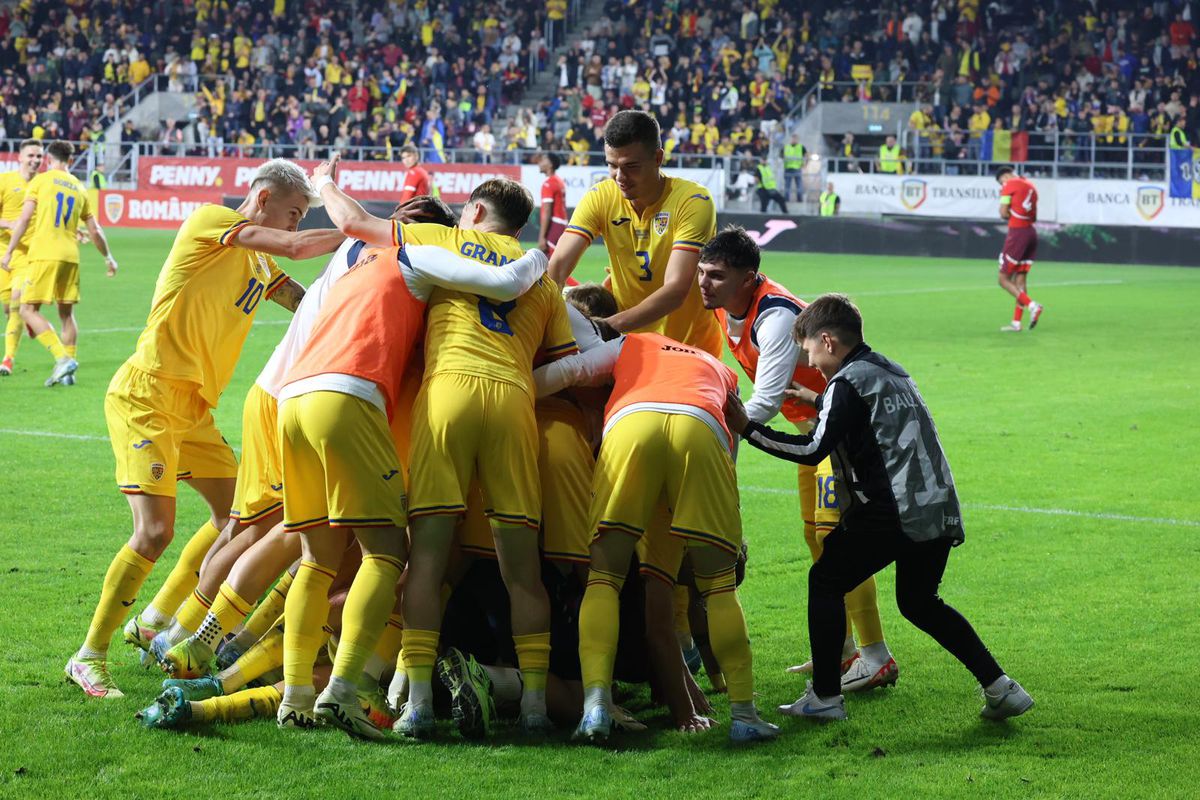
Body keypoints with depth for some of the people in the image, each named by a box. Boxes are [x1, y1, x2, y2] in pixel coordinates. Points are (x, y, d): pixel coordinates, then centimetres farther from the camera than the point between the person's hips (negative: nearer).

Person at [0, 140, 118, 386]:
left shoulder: (40, 180, 2)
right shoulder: (79, 188, 15)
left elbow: (24, 219, -6)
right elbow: (95, 231, 18)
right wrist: (108, 258, 32)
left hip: (44, 255, -5)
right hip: (71, 256, 5)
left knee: (28, 310, -2)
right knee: (67, 313, 14)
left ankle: (63, 358, -18)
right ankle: (67, 372, 10)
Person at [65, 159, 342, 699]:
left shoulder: (259, 264, 19)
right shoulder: (211, 221, -8)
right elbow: (296, 247, -18)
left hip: (192, 409, 10)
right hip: (146, 396, -10)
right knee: (155, 530, -17)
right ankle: (89, 657, -7)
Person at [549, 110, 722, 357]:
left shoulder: (692, 201, -20)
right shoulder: (599, 198, -9)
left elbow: (676, 290, -29)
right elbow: (558, 265, -18)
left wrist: (609, 325, -41)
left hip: (692, 347, -3)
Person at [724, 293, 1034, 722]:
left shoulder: (848, 383, -6)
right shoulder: (893, 373, 20)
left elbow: (813, 450, -15)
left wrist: (748, 429, -11)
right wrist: (821, 405, 40)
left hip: (891, 512, -8)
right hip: (940, 508, 8)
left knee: (826, 581, 7)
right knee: (918, 602, 23)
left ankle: (824, 697, 4)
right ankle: (1000, 687, 15)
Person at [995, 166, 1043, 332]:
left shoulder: (1009, 185, -6)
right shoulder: (1030, 185, 17)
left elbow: (1003, 214, -11)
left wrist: (1012, 216, 7)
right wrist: (1023, 217, 7)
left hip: (1017, 233, -8)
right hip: (1031, 232, 8)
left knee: (1004, 279, -2)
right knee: (1020, 279, 9)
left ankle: (1032, 305, -17)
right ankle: (1016, 323, 8)